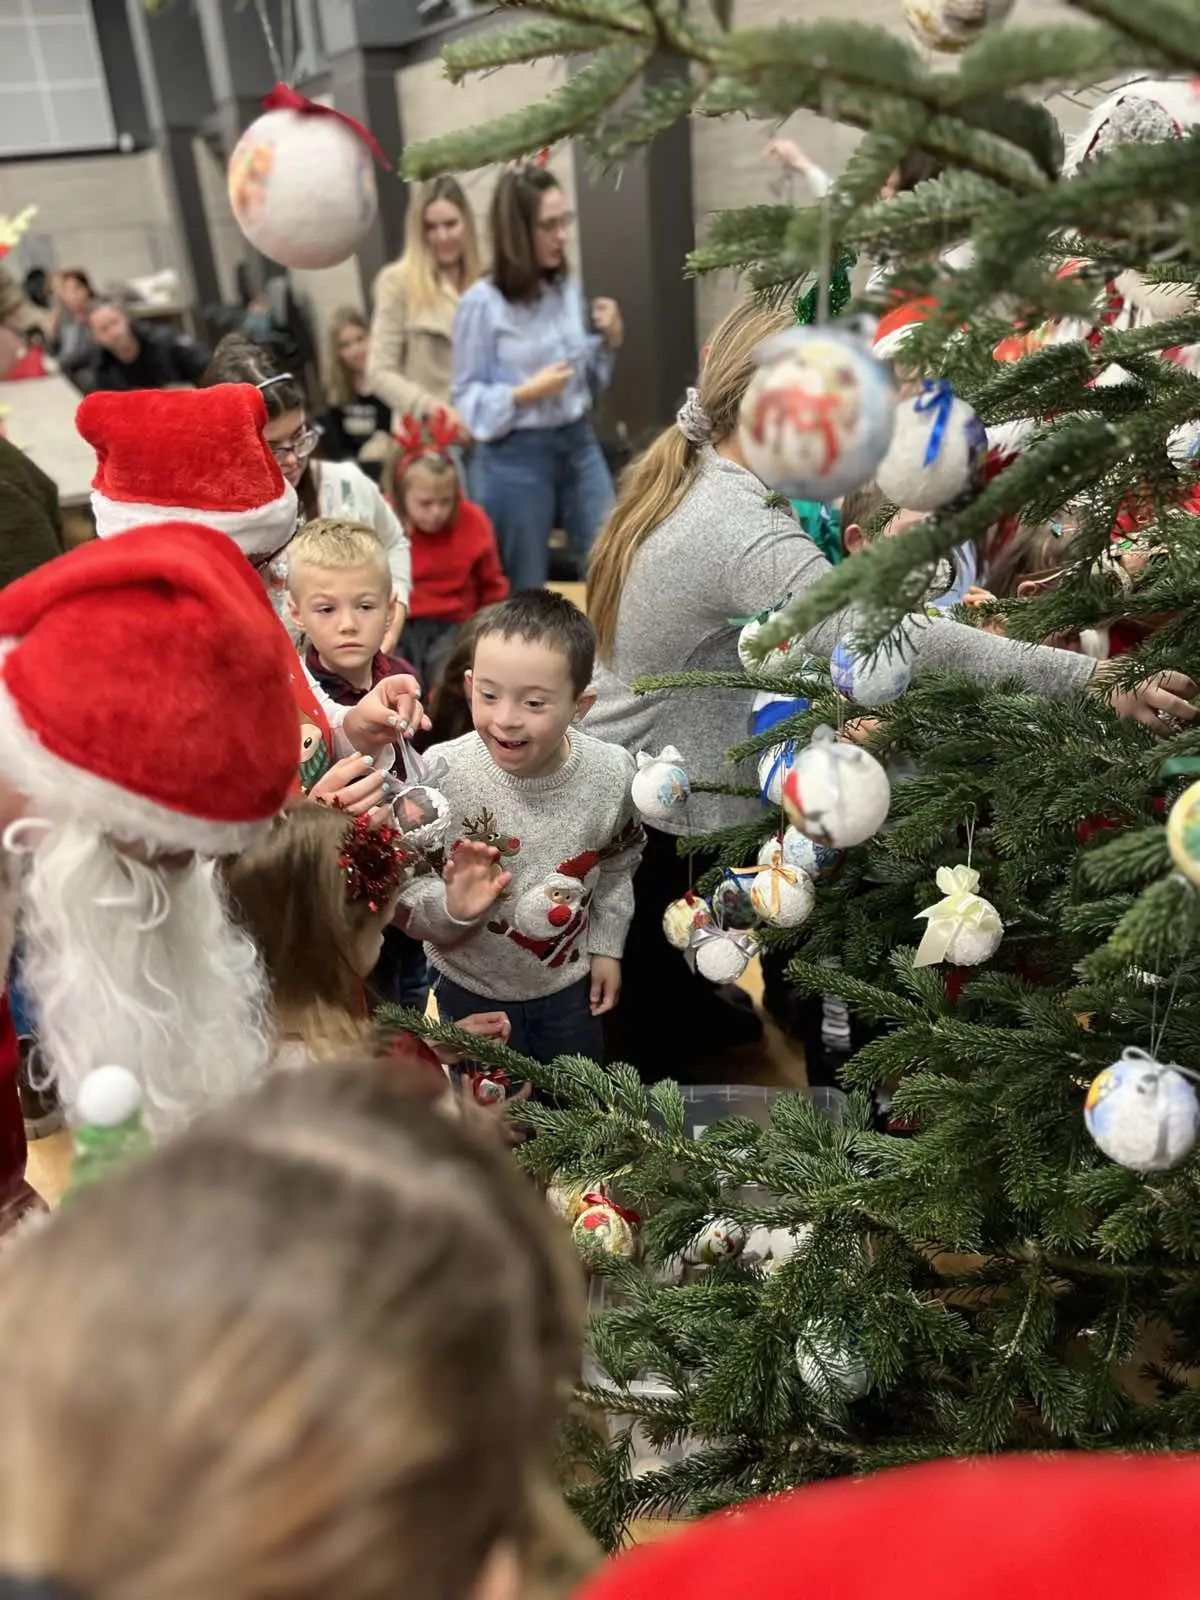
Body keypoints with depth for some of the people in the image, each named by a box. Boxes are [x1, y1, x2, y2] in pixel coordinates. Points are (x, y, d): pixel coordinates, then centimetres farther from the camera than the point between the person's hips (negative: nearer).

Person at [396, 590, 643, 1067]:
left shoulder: (611, 774, -18)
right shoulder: (439, 774, -27)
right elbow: (406, 894, -19)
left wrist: (607, 946, 7)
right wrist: (451, 906, -39)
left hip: (569, 984, 2)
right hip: (470, 990, -2)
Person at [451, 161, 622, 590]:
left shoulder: (568, 288, 6)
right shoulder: (482, 302, -10)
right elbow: (465, 397, -7)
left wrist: (611, 340, -2)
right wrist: (525, 392, -19)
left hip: (578, 442, 5)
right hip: (516, 457, -5)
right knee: (525, 590, 8)